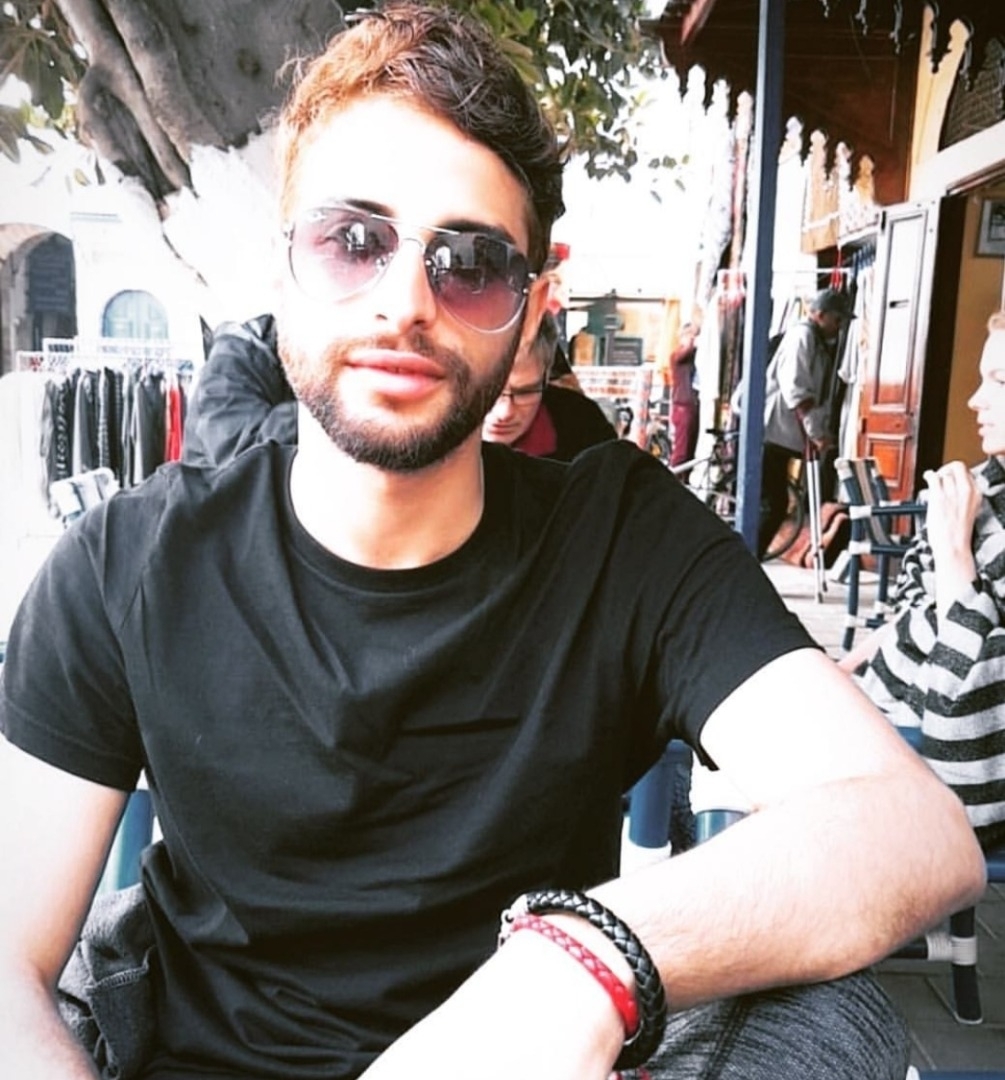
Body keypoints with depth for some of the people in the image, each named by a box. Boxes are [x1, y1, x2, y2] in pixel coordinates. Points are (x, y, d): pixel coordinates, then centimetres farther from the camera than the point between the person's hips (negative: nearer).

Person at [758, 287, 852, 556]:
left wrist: (819, 432, 12)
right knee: (772, 506, -10)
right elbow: (796, 391, -21)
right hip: (771, 434, -10)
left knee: (774, 506, 10)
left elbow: (813, 394, 22)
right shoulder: (802, 335, -10)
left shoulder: (816, 342, 21)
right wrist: (816, 432, -25)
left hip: (781, 435, 10)